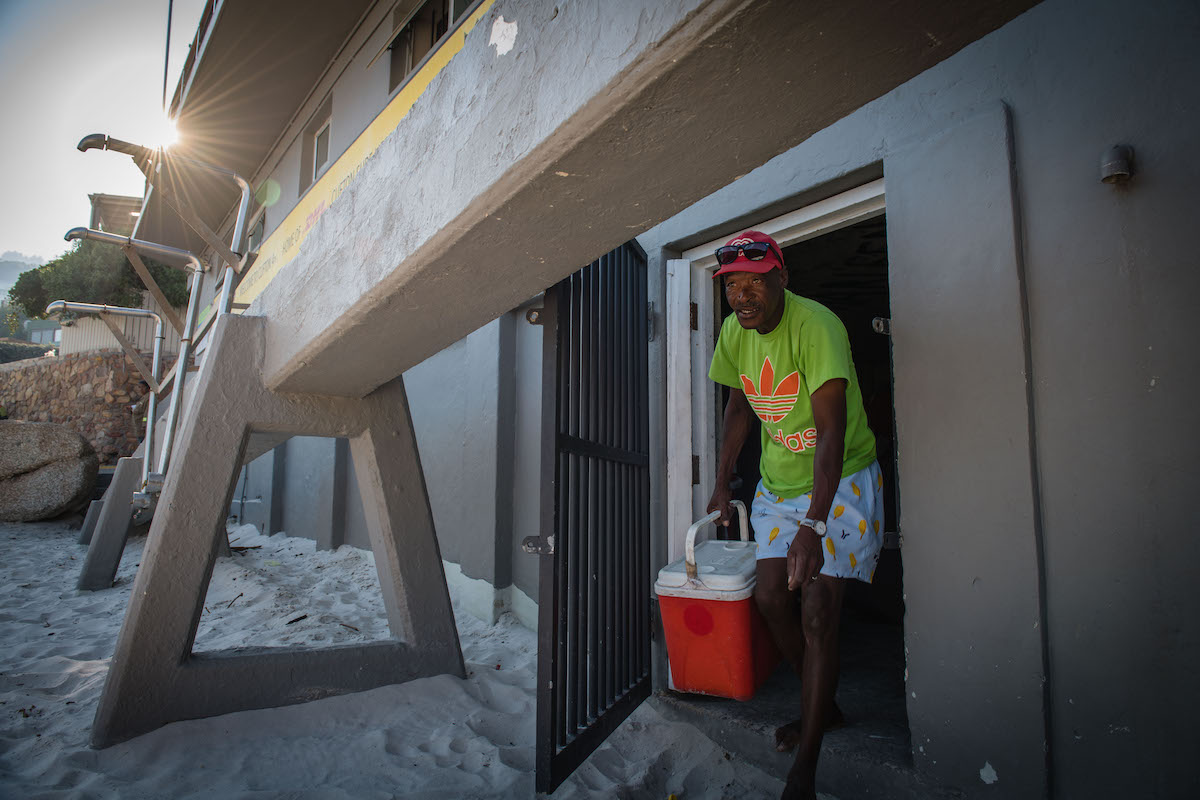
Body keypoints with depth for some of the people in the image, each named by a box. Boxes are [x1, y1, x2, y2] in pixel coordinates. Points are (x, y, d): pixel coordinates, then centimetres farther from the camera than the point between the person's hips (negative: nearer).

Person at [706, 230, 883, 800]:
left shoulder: (816, 325, -25)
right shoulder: (734, 332, -4)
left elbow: (831, 432, -31)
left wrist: (814, 525, -38)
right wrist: (722, 482, 6)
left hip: (840, 480, -6)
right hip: (778, 481, 7)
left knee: (817, 613, -10)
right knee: (770, 596, 6)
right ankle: (823, 706, 31)